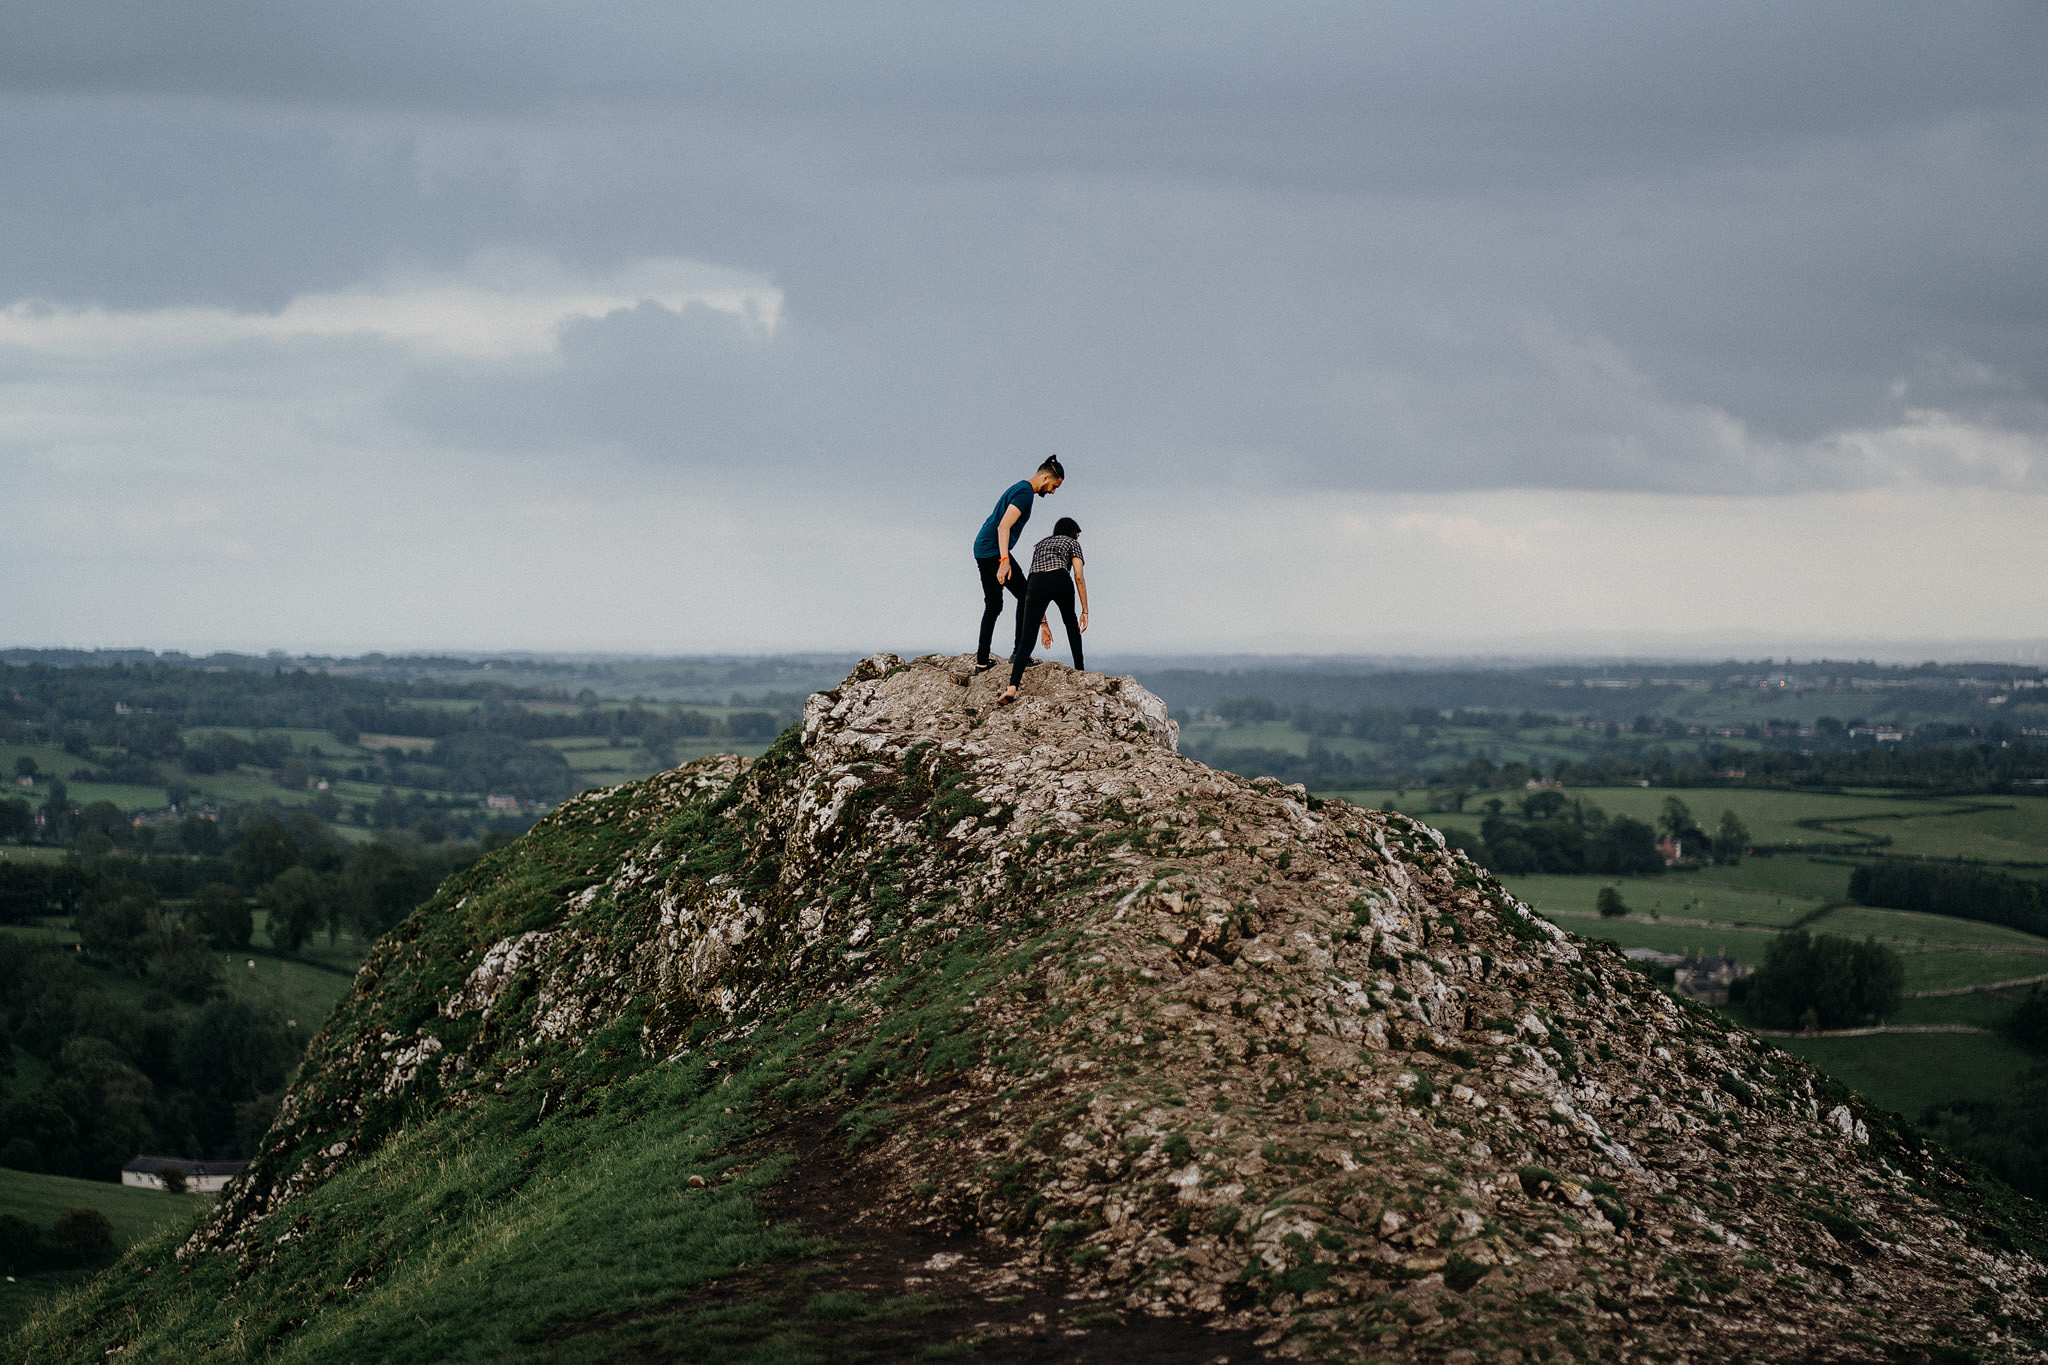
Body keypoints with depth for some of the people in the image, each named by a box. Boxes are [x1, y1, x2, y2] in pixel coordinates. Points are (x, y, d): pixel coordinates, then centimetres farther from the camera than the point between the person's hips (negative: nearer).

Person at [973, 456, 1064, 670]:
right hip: (994, 551, -10)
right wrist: (1004, 560, -31)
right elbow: (1003, 527, -24)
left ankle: (982, 662, 11)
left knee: (993, 605, 12)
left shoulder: (1019, 488, 19)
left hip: (982, 548, 10)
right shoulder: (1025, 493, -13)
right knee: (1026, 596, -6)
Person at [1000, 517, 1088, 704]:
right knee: (1070, 622, 31)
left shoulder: (1040, 545, 36)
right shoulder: (1071, 543, 24)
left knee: (1026, 641, -3)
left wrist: (1043, 623, 33)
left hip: (1036, 583, 2)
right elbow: (1079, 577, 9)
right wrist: (1085, 611, 11)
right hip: (1060, 581, -2)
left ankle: (1012, 687, -25)